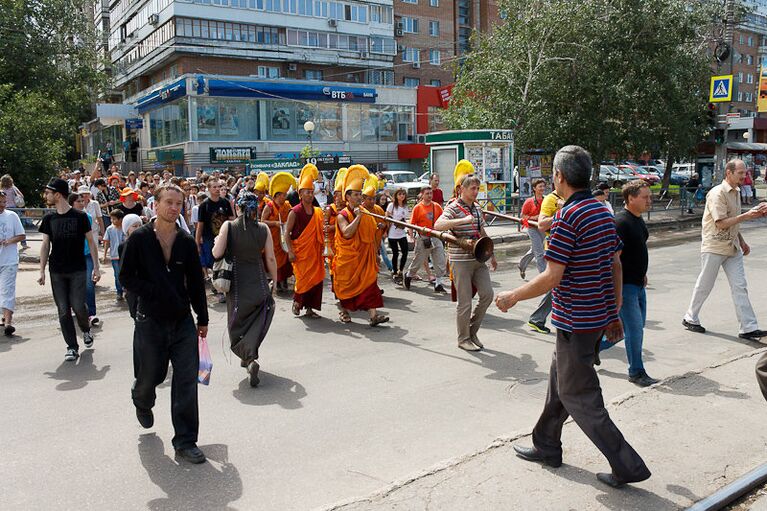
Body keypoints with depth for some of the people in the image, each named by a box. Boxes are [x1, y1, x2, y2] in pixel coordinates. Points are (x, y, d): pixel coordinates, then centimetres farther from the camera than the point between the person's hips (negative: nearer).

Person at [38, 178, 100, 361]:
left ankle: (86, 329, 24)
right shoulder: (49, 219, 7)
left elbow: (91, 242, 1)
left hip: (77, 270, -3)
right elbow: (45, 246, 9)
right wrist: (42, 271, 1)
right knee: (63, 311, 2)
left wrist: (96, 267, -3)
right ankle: (72, 347, 10)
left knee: (78, 306, -9)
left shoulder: (80, 217, -3)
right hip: (57, 272, 3)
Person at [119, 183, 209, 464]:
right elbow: (127, 277, -5)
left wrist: (202, 319, 11)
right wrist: (155, 293, -18)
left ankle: (185, 441, 10)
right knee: (150, 377, 13)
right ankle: (142, 403, 50)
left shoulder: (186, 241, 3)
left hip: (183, 321, 2)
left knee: (187, 383, -1)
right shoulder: (139, 238, -5)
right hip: (150, 322, -2)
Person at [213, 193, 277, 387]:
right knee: (257, 323, 14)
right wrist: (274, 280, 11)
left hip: (237, 285, -1)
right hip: (259, 286, 1)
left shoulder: (228, 226, -8)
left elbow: (217, 254, -11)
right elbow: (270, 258, -1)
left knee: (238, 323, 11)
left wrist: (217, 242, 10)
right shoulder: (263, 229, -4)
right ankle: (250, 354, 8)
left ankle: (250, 359, -6)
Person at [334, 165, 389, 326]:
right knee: (346, 284, 7)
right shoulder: (342, 215, -7)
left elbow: (373, 235, 21)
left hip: (365, 257, 4)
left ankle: (373, 314, -13)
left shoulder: (367, 215, 10)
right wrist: (358, 217, -22)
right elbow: (347, 233, -24)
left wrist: (379, 227, 4)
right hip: (347, 258, -4)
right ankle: (343, 311, 28)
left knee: (369, 281, -7)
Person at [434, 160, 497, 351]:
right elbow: (438, 225, -29)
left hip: (478, 259, 7)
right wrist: (463, 220, -36)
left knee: (487, 294, 3)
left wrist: (491, 255, 27)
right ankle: (463, 339, 17)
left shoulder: (477, 208, 13)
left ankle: (472, 331, 21)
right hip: (461, 261, -7)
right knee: (464, 302, -1)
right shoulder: (453, 208, -10)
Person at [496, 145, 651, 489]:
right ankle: (546, 446, 36)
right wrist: (614, 313, 19)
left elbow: (551, 278, -22)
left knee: (578, 395, 4)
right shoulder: (603, 211, 7)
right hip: (600, 315, 9)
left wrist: (513, 297, -9)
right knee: (560, 379, 21)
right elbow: (617, 266, 12)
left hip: (575, 321, -9)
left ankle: (627, 466, 11)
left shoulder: (567, 217, -20)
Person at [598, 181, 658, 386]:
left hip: (637, 284, 10)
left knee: (637, 326, 17)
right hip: (624, 285, -10)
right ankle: (636, 372, 12)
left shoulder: (638, 219, 11)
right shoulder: (621, 222, -20)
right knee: (634, 328, -4)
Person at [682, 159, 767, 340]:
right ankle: (690, 319, 22)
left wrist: (742, 241, 19)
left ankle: (748, 328, 2)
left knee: (740, 287, 1)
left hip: (732, 248, 8)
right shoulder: (717, 194, -16)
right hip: (714, 247, -8)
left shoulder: (736, 193, 12)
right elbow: (721, 224, -23)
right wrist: (747, 215, -25)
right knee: (705, 285, 5)